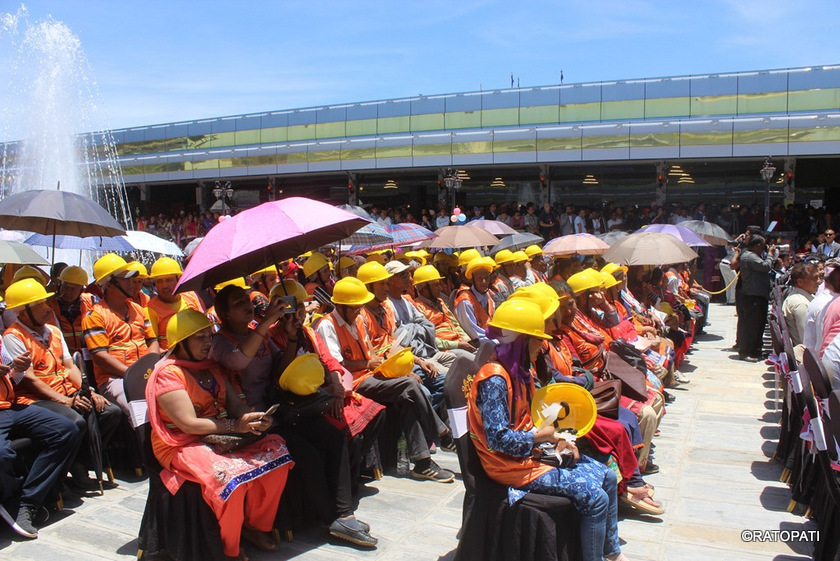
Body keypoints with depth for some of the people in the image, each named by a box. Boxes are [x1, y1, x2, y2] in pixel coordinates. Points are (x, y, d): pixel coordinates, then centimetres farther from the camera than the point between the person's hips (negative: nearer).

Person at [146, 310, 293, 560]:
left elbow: (235, 405, 8)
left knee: (276, 448, -13)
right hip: (183, 445, -7)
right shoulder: (168, 374, -9)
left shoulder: (210, 367, 15)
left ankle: (256, 524, 3)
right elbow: (189, 424, -18)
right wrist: (235, 426, -25)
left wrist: (254, 419, -15)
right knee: (231, 475, -34)